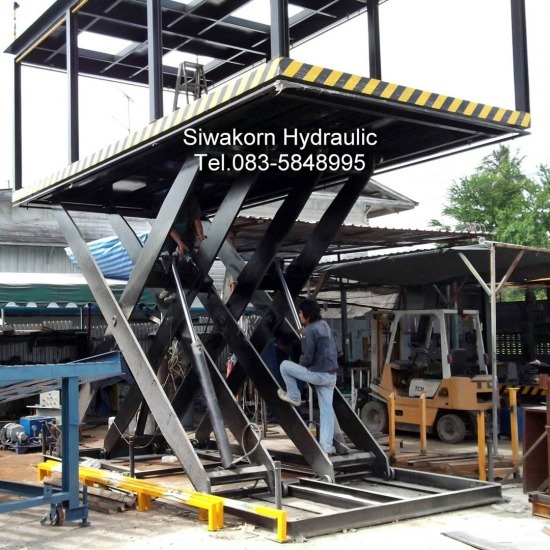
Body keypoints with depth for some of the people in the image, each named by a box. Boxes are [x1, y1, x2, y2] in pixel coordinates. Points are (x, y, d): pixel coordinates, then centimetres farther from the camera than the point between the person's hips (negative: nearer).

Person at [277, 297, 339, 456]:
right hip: (330, 374, 9)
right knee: (326, 409, 9)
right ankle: (326, 446, 9)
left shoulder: (310, 330, -15)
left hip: (318, 373, -9)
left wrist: (301, 361, 5)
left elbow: (308, 358, -16)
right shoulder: (325, 325, 12)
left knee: (285, 366, 5)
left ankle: (294, 397, 19)